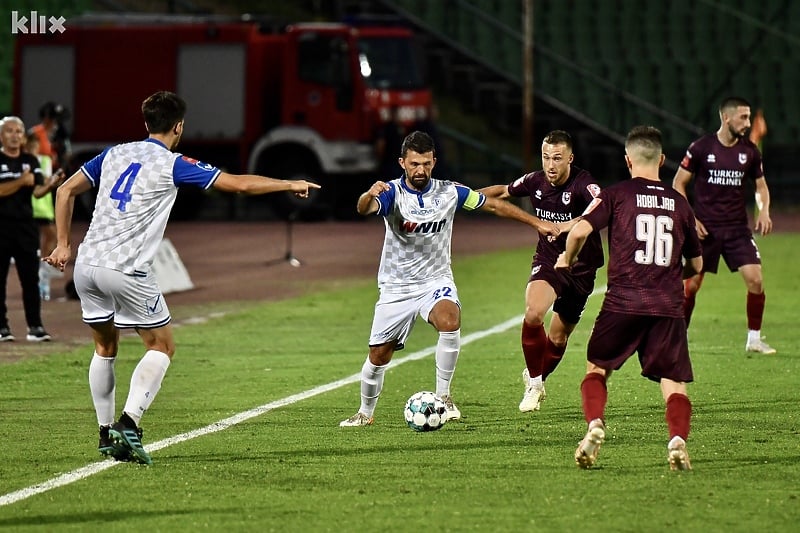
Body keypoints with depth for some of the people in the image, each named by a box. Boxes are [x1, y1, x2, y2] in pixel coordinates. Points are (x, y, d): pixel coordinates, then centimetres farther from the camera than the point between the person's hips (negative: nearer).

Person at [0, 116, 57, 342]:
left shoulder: (30, 161, 10)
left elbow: (37, 191, -2)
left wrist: (50, 185, -22)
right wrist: (21, 182, -22)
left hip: (25, 226, 3)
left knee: (31, 277, 0)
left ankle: (35, 326, 2)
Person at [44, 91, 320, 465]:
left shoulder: (113, 154, 14)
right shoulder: (173, 165, -1)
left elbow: (66, 191, 17)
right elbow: (240, 184, -1)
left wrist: (63, 244, 22)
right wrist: (291, 185, 11)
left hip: (86, 264, 6)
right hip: (126, 270, -6)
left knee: (105, 347, 20)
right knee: (161, 347, 6)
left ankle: (106, 435, 19)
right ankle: (128, 424, -12)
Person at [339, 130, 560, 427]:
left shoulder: (450, 193, -4)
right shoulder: (392, 193, -12)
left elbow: (494, 205, 8)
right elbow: (364, 209, -34)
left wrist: (537, 223, 8)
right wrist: (369, 195, -58)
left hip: (435, 280, 0)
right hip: (396, 287, 0)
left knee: (449, 321, -32)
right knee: (378, 356, 4)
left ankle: (442, 395, -17)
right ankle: (365, 413, 30)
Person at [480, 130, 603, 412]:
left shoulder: (583, 184, -22)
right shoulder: (535, 181, -5)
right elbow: (503, 191, 17)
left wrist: (568, 225, -56)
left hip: (581, 268, -2)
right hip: (547, 260, 2)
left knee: (558, 338, 9)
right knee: (533, 314, -26)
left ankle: (537, 379, 40)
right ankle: (534, 383, -7)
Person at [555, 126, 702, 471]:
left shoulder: (616, 195, 5)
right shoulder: (679, 202, 14)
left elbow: (581, 230, -9)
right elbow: (697, 264, 21)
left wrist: (566, 259, 11)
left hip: (623, 303, -1)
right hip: (668, 306, 1)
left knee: (597, 368, 15)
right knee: (674, 381, 2)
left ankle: (595, 424, -10)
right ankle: (678, 438, -24)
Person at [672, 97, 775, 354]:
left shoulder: (750, 151, 3)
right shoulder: (701, 147, -7)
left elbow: (761, 185, 16)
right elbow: (678, 183, 0)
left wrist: (764, 211, -3)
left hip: (737, 228, 3)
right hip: (705, 229, -3)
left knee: (755, 279, -9)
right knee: (691, 284, -3)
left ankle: (754, 338, 5)